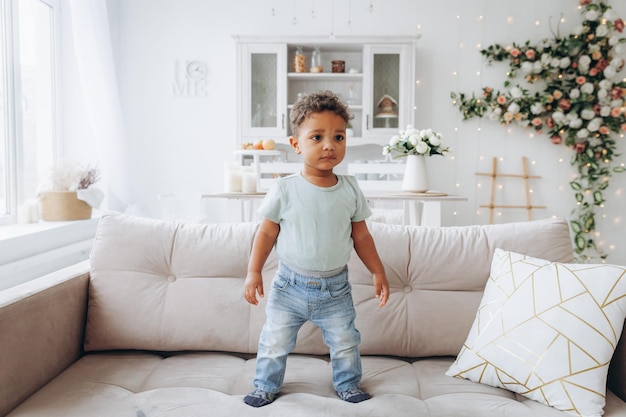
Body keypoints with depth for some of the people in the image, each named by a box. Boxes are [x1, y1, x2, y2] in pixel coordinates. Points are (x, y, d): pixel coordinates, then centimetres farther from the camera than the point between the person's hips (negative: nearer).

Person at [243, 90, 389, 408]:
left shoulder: (350, 190, -5)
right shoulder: (285, 190, -13)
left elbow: (361, 236, 4)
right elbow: (267, 232, -4)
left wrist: (378, 273, 5)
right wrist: (253, 272, -7)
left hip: (335, 288, 2)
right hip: (290, 285, -1)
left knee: (345, 343, 14)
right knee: (275, 342, 11)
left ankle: (348, 384, 40)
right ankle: (266, 386, 36)